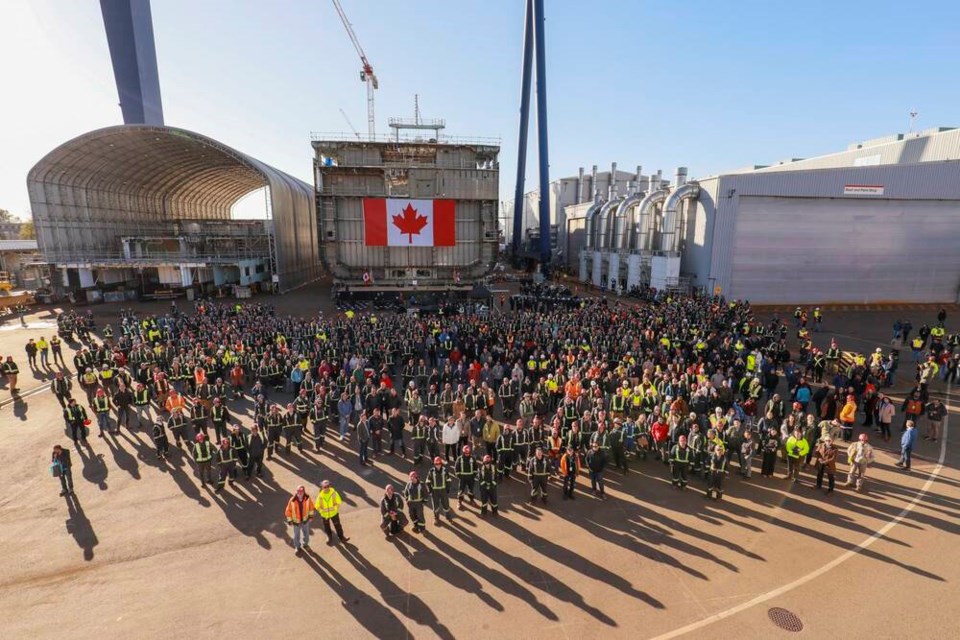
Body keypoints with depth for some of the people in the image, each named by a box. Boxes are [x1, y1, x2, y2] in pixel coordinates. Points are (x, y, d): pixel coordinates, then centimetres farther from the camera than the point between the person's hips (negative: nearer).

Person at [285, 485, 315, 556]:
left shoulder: (307, 498, -22)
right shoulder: (292, 500, -29)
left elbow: (311, 506, -3)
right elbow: (288, 510, -14)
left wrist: (311, 515, 3)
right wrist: (289, 520, -8)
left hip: (305, 520, 2)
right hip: (296, 521, -2)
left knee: (306, 533, 22)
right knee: (297, 535, 19)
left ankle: (305, 544, 51)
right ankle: (297, 547, 46)